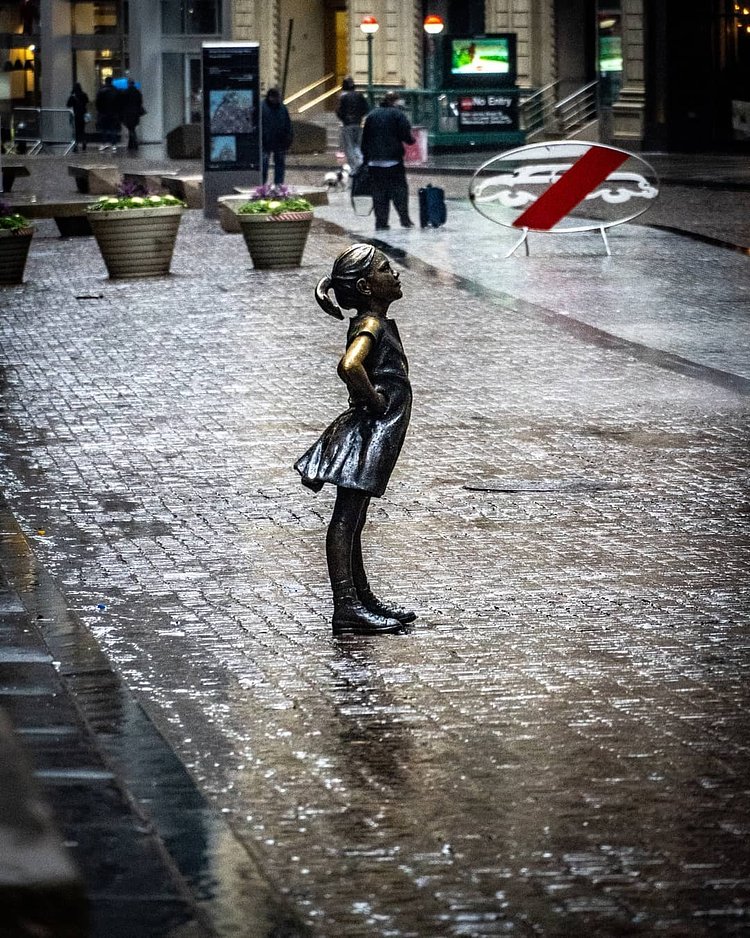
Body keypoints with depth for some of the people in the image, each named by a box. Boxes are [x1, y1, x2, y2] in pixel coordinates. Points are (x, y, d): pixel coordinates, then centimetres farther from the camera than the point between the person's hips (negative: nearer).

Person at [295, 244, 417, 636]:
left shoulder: (377, 322, 14)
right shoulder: (371, 325, -16)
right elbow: (349, 366, -35)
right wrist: (373, 399, -21)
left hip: (374, 437, 10)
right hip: (367, 435, -10)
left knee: (352, 520, 17)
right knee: (346, 519, -8)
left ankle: (362, 599, 27)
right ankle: (346, 607, -8)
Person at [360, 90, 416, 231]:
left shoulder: (372, 115, 11)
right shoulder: (398, 114, -4)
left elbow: (365, 139, 13)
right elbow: (406, 135, -9)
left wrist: (366, 158, 17)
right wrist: (411, 140, 13)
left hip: (374, 161, 4)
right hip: (393, 159, -4)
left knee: (378, 192, 4)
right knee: (399, 189, 0)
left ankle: (381, 222, 1)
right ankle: (404, 219, -7)